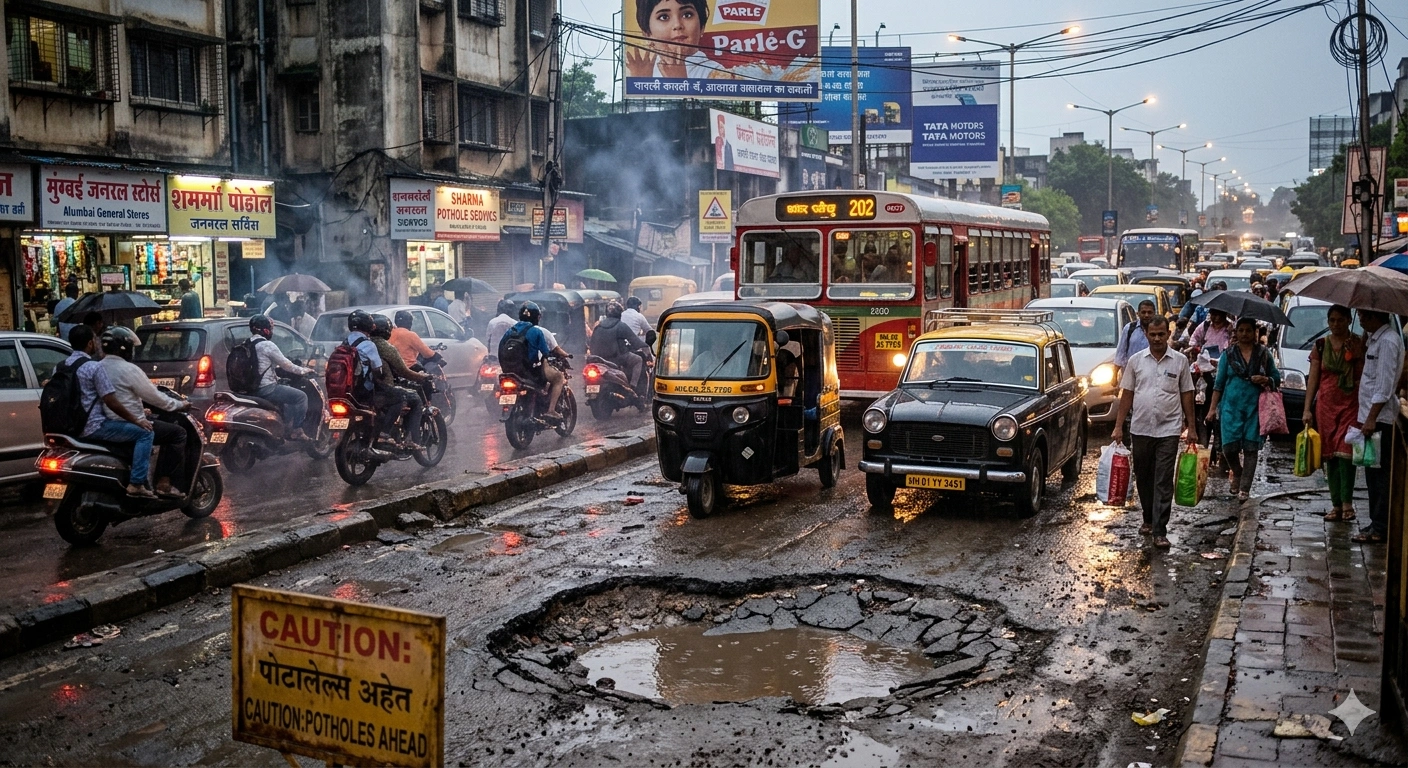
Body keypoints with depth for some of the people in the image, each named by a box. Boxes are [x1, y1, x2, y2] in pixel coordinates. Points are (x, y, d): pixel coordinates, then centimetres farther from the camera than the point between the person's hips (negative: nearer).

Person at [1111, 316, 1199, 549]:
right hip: (1140, 429, 2)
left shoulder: (1180, 361, 1)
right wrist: (1118, 426, 2)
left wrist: (1191, 426, 3)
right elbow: (1127, 394, 6)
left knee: (1163, 481, -5)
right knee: (1143, 478, 13)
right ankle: (1148, 519, 31)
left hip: (1168, 429, -2)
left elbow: (1186, 395, 6)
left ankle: (1160, 531, -5)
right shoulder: (1136, 360, 4)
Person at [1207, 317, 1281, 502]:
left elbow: (1277, 378, 12)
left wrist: (1266, 380, -11)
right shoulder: (1228, 354, 7)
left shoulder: (1263, 354, 8)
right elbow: (1219, 383, 8)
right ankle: (1237, 475, 23)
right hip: (1231, 405, 0)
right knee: (1229, 446, -7)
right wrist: (1213, 408, 4)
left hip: (1254, 406, 0)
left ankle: (1245, 489, 5)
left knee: (1250, 447, -2)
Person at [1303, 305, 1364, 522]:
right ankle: (1336, 505, 9)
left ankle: (1347, 503, -8)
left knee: (1344, 452, -12)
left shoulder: (1359, 344, 1)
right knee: (1330, 455, 4)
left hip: (1350, 405, -3)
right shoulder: (1321, 345, 9)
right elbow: (1313, 378, 8)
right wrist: (1307, 408, 4)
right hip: (1326, 404, 3)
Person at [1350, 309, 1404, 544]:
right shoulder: (1375, 339, 15)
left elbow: (1385, 386, -20)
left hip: (1380, 419, -10)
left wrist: (1372, 418, -23)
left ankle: (1380, 529, -3)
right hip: (1371, 417, 10)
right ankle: (1377, 523, 20)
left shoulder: (1388, 342, -15)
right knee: (1373, 474, 13)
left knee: (1380, 474, -6)